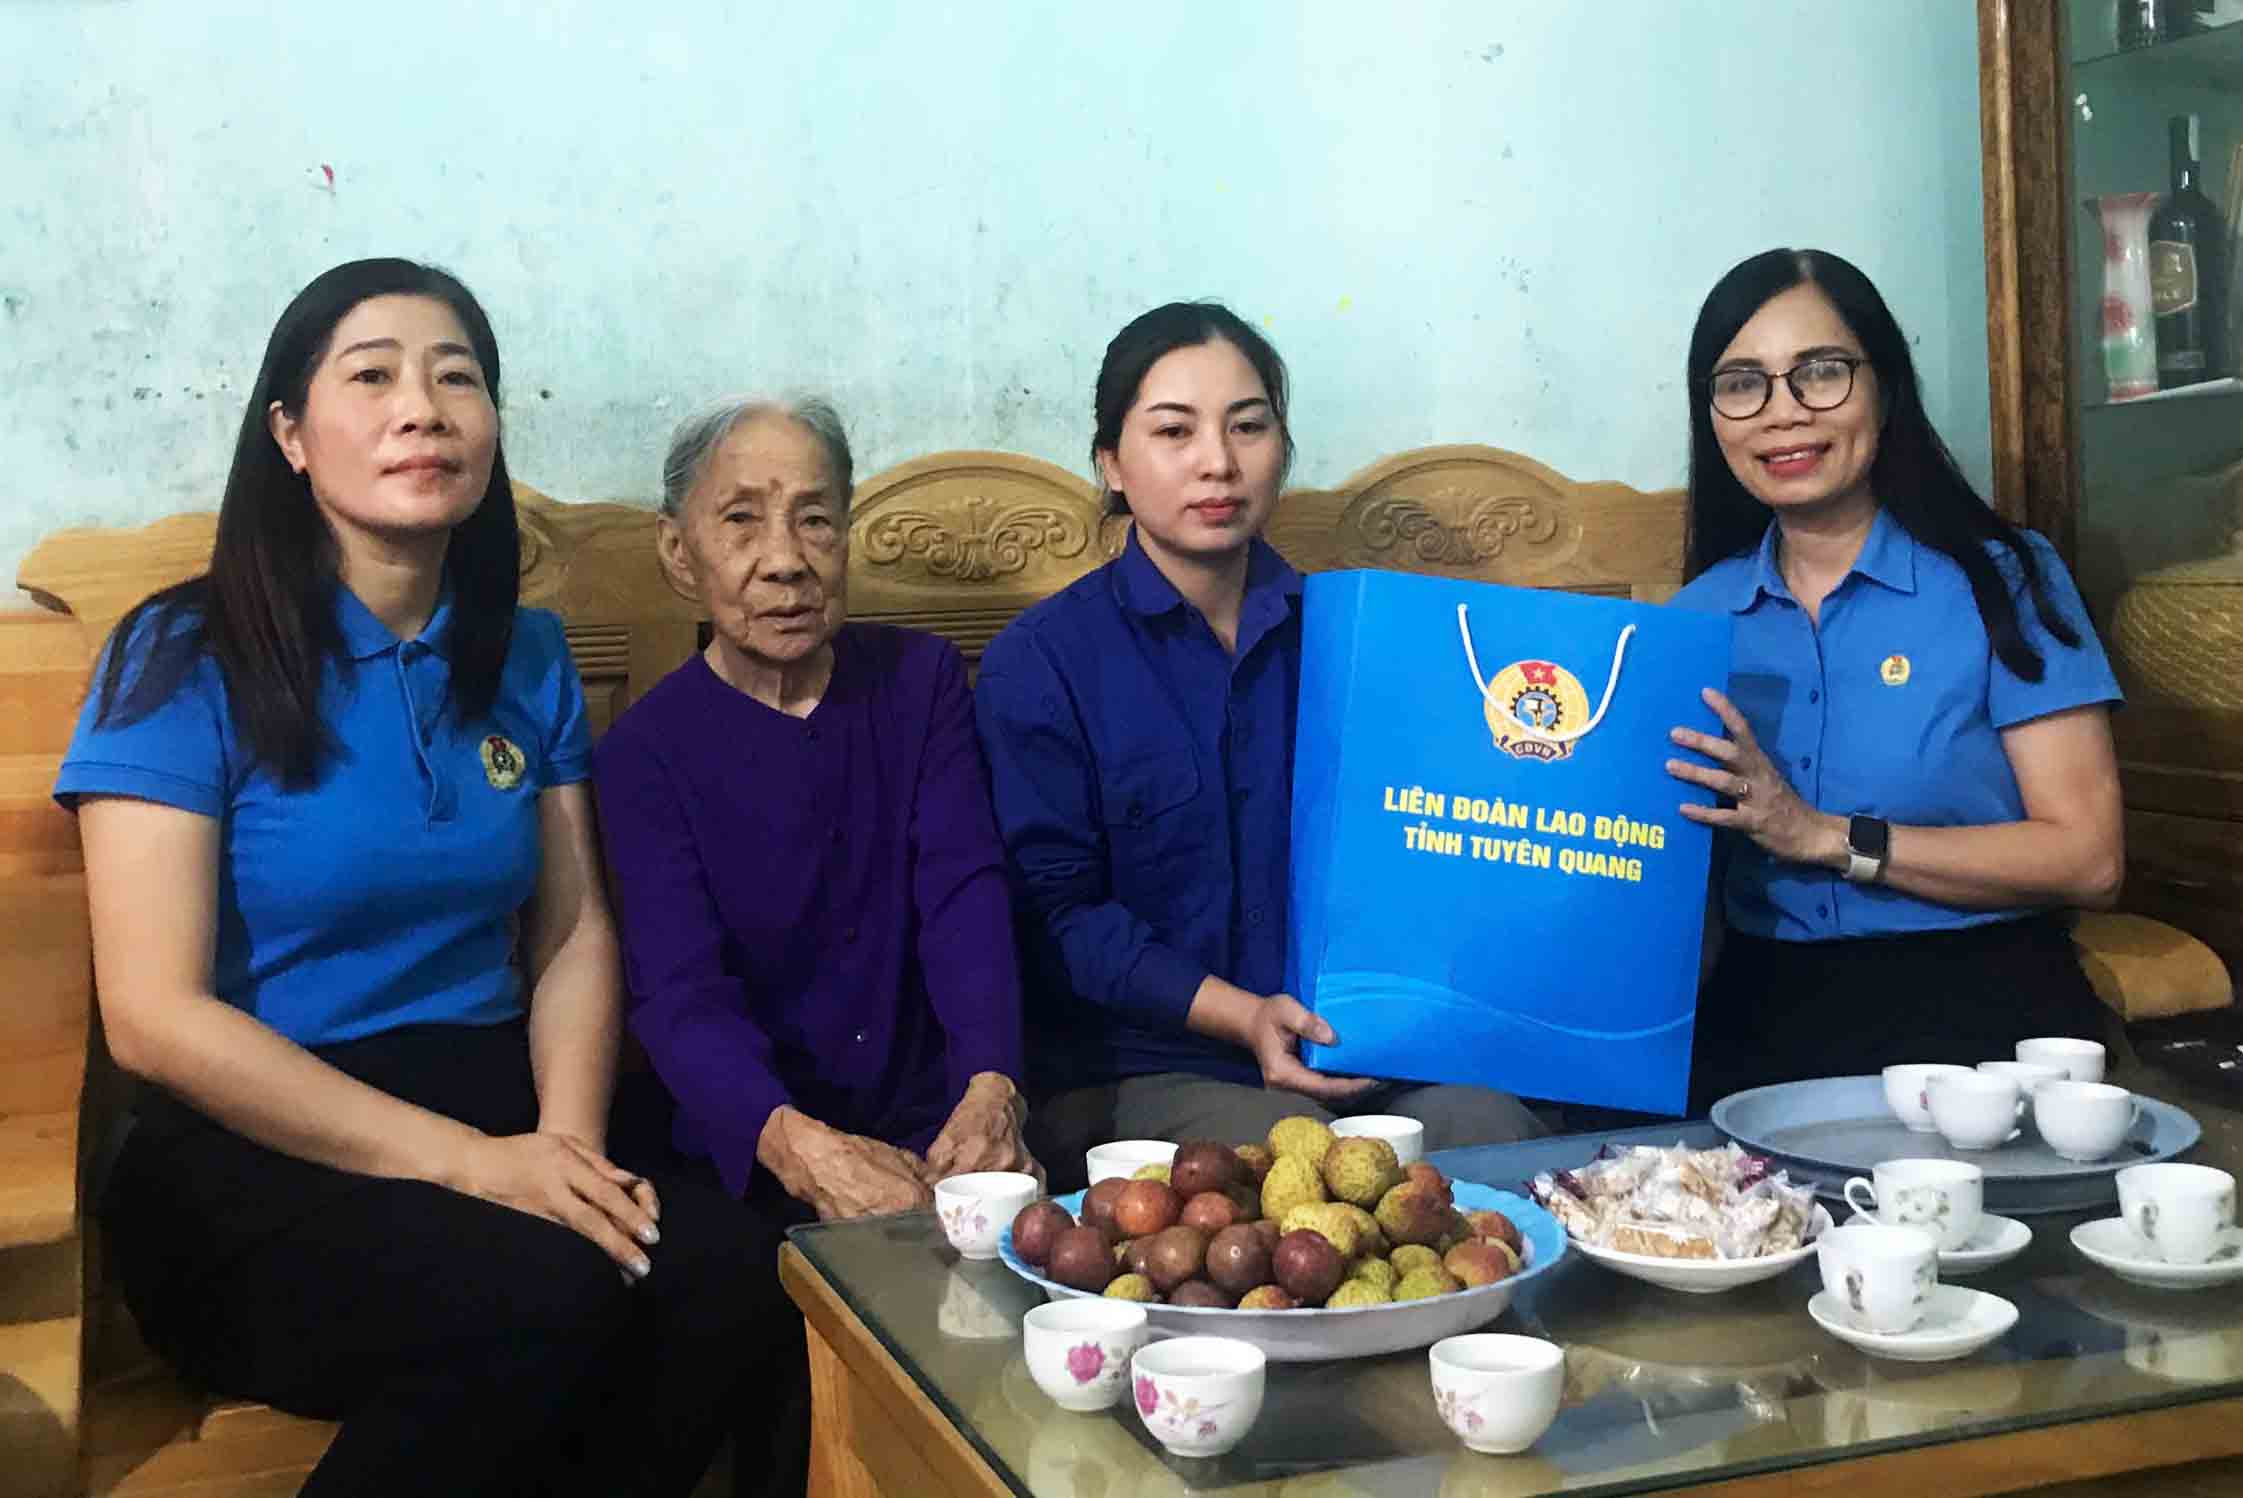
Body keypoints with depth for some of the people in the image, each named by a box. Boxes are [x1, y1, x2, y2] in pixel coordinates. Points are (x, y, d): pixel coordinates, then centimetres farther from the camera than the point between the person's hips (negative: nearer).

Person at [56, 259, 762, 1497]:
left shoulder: (526, 655, 9)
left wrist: (569, 1143, -12)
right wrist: (471, 1162, -21)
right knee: (543, 1294, -33)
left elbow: (575, 937, 9)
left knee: (718, 1268, -26)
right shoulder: (184, 659, -7)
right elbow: (152, 1018, -13)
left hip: (492, 1108, 4)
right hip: (250, 1161, -4)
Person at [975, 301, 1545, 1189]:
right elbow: (1058, 911, -6)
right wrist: (1241, 1015, -16)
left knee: (1499, 1135, -24)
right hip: (1139, 1066, -3)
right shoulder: (1038, 663, -1)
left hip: (1356, 1043, 4)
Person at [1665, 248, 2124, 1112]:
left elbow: (2088, 861, -7)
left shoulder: (2005, 578, 1)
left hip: (1976, 1006, -3)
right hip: (1762, 1005, 3)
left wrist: (1826, 836, -13)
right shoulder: (1701, 613, 12)